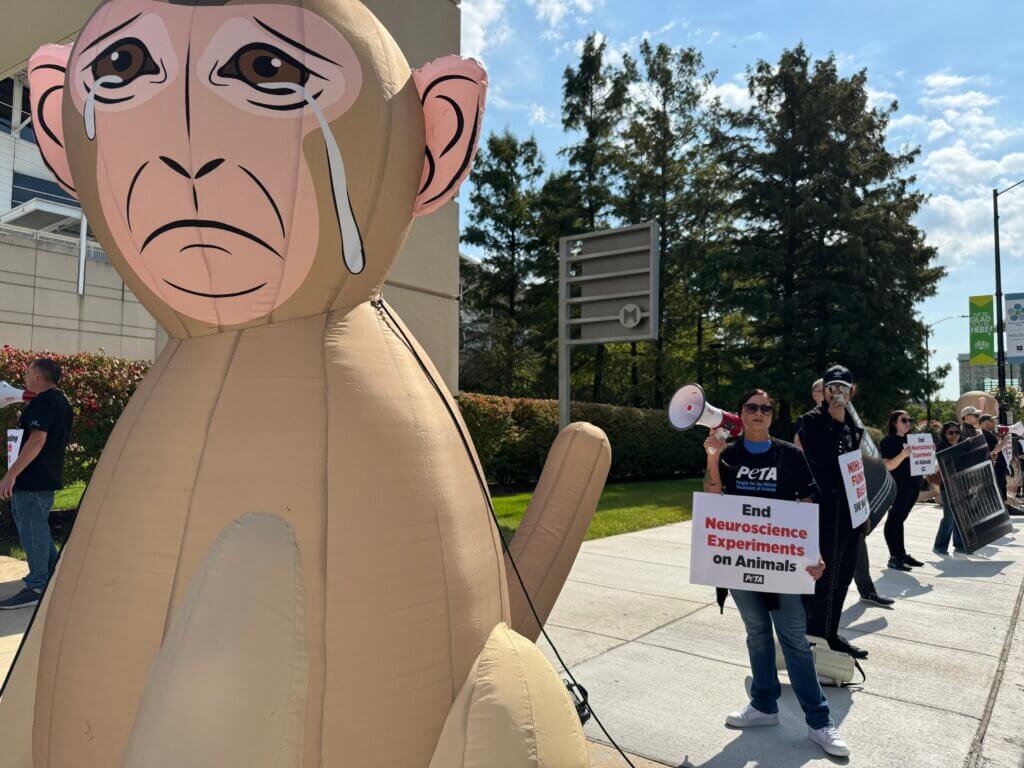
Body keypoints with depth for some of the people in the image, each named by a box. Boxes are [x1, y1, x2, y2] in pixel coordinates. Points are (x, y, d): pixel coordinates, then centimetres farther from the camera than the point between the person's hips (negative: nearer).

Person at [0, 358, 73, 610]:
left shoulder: (42, 402, -16)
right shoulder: (61, 401, 14)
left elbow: (37, 439, -25)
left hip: (33, 479, -10)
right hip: (48, 478, 10)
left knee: (32, 531, -3)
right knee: (38, 529, 20)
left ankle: (36, 587, 3)